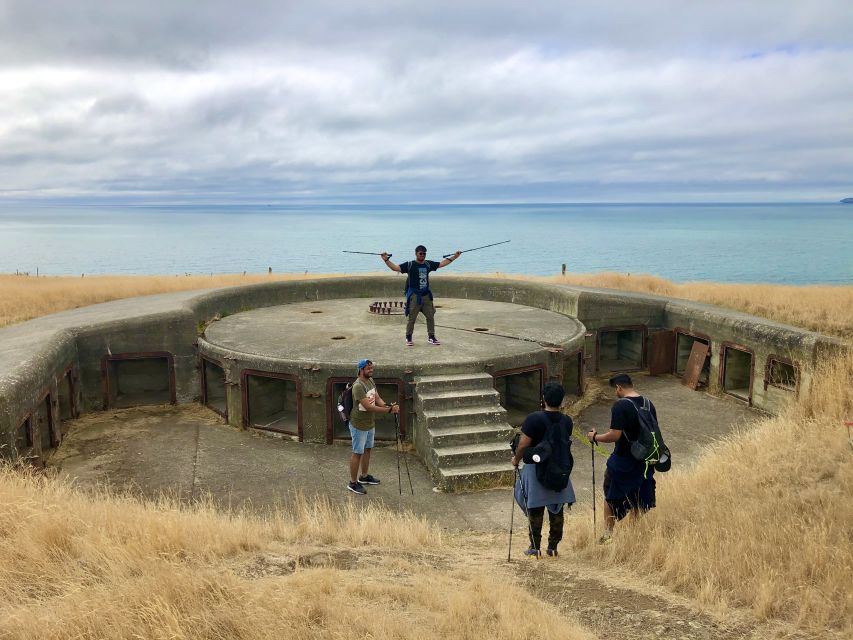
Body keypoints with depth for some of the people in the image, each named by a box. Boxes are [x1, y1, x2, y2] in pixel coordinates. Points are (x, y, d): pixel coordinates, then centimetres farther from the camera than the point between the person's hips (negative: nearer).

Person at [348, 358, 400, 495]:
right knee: (357, 453, 2)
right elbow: (368, 407, -31)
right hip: (359, 425, -9)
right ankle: (353, 483, 14)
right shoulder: (358, 386, -27)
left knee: (367, 449, 21)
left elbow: (377, 398, 6)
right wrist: (389, 410, -31)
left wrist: (386, 405, -16)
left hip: (370, 424, 9)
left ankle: (364, 476, 38)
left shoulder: (371, 380, 2)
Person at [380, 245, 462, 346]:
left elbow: (441, 264, 19)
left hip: (426, 295, 5)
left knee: (430, 317, 7)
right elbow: (395, 268, -16)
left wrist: (454, 257, 21)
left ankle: (431, 337, 19)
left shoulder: (428, 264, 8)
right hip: (414, 295, -5)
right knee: (412, 318, 0)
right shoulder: (409, 265, -7)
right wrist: (386, 260, -29)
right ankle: (408, 338, 14)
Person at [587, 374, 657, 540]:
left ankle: (608, 534, 15)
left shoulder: (620, 405, -18)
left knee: (611, 497, 12)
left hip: (623, 461, -6)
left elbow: (615, 435, -23)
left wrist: (595, 437, -7)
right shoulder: (649, 404, 3)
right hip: (645, 461, 6)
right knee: (639, 501, 16)